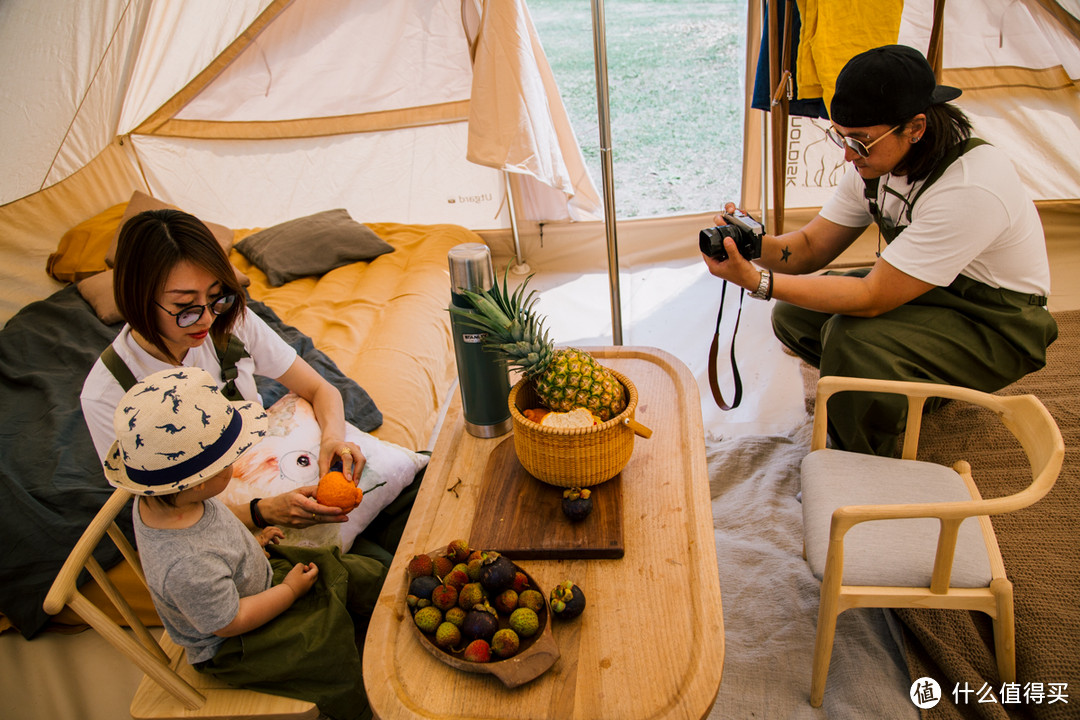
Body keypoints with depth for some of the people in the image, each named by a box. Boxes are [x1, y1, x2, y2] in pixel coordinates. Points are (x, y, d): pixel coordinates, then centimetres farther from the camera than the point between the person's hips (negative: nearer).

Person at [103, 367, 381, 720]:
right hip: (231, 647, -8)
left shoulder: (157, 499, -17)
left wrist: (251, 543, 7)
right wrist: (289, 590, -15)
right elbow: (230, 621, -27)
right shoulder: (187, 566, -43)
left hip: (252, 578, 8)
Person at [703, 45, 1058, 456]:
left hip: (996, 324, -8)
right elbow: (811, 247, -5)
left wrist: (758, 282, -39)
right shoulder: (875, 159, -9)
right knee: (794, 316, -5)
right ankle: (917, 387, 12)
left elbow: (872, 298, -34)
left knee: (852, 338, -32)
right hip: (923, 290, 8)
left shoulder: (970, 189, -34)